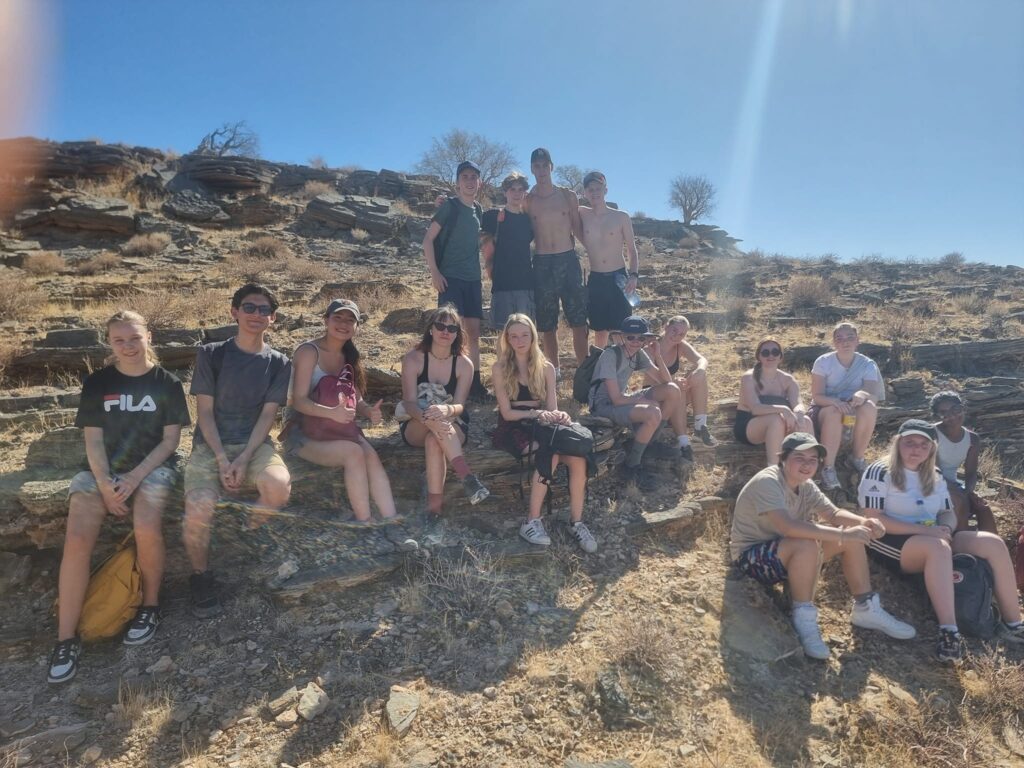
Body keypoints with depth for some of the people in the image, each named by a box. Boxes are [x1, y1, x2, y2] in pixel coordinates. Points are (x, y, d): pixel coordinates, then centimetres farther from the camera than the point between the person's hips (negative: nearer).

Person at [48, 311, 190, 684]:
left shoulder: (166, 383, -1)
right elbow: (93, 439, 0)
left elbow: (170, 439, -2)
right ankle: (66, 638, -10)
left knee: (146, 528, -30)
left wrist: (135, 477, -14)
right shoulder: (97, 382, 3)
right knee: (77, 537, -22)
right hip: (101, 470, 2)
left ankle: (150, 605, -5)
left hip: (151, 468, -2)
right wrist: (105, 485, -13)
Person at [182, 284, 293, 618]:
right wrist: (222, 459, -14)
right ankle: (201, 577, 0)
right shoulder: (211, 354, 2)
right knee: (199, 510, -30)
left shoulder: (278, 363, 6)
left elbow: (268, 414, -1)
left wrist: (244, 459, -14)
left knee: (279, 486, -32)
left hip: (254, 444, 1)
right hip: (210, 445, -1)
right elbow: (204, 410, -2)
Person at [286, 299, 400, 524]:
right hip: (303, 432, -5)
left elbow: (356, 400, 8)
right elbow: (299, 401, -18)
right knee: (354, 453, -30)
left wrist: (369, 412, -16)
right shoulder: (309, 351, -10)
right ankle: (365, 523, -24)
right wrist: (332, 413, -35)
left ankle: (392, 521, -28)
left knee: (371, 455, -24)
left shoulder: (349, 357, 10)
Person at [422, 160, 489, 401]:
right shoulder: (449, 205, -4)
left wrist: (480, 276, 16)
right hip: (450, 277, -6)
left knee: (473, 331, 6)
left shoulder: (477, 209, 13)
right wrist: (434, 273, -13)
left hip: (472, 279, 6)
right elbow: (428, 239, -7)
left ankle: (475, 382, 13)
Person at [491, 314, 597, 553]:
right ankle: (532, 522, -25)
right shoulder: (500, 369, 1)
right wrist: (535, 412, -22)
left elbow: (551, 408, 6)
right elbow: (507, 412, -5)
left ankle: (577, 522, -14)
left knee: (579, 459, -26)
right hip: (513, 428, -3)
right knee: (550, 454, -35)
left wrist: (560, 416, -19)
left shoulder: (546, 368, 11)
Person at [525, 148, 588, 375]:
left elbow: (578, 228, 10)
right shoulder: (527, 201, 5)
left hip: (568, 260, 0)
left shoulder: (568, 196, 6)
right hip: (542, 264, 0)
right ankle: (554, 370, 17)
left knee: (579, 320, -3)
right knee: (547, 324, 5)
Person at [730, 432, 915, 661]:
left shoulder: (806, 485, 2)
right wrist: (843, 534, -38)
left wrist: (864, 522, -21)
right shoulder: (767, 482, -26)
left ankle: (865, 609, 11)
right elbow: (787, 526, -39)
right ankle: (803, 618, -18)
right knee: (807, 545, -37)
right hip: (751, 557, -9)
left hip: (788, 553, 9)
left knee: (854, 536, -1)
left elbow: (834, 513, 0)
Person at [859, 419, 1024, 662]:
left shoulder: (934, 477, 13)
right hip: (891, 542, -7)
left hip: (933, 540, 7)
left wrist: (945, 529, -9)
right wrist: (923, 529, -21)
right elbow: (872, 519, -17)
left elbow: (948, 513, 16)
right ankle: (949, 632, -41)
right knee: (939, 547, -36)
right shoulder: (880, 472, -10)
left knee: (993, 543, -9)